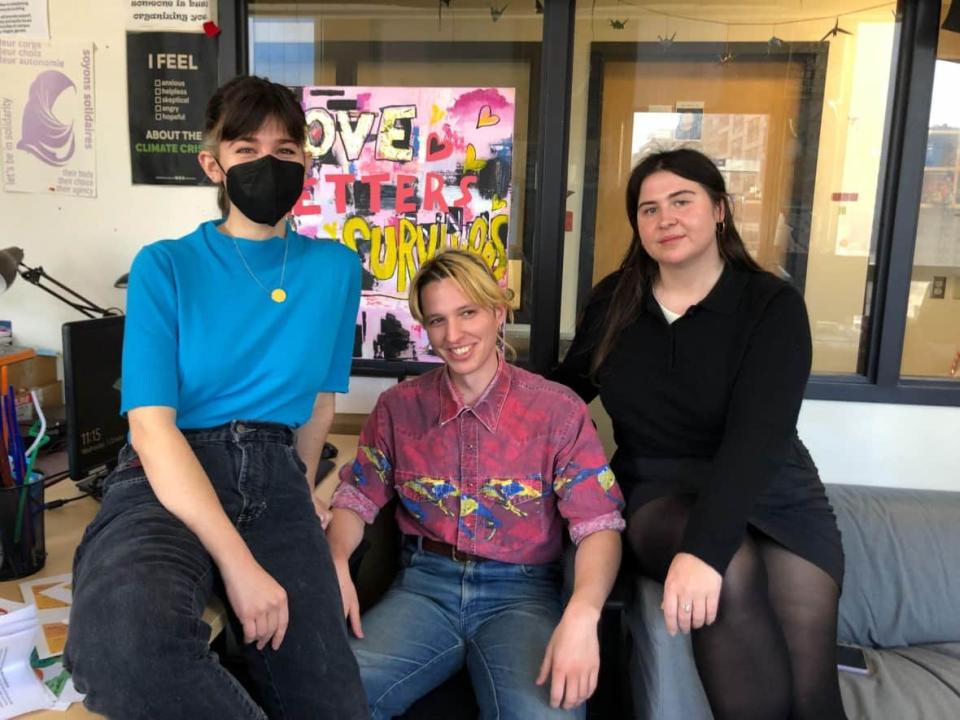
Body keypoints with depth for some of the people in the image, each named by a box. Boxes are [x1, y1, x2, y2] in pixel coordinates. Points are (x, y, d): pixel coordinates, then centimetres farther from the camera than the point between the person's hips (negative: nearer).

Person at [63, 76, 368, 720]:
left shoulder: (337, 269, 10)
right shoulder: (165, 267, 0)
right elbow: (153, 426, -10)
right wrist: (237, 563, -19)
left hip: (277, 479, 3)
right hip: (167, 484, -2)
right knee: (124, 640, -35)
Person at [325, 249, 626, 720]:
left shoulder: (557, 411, -4)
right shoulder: (399, 408, 5)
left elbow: (598, 525, -9)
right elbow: (356, 498, 9)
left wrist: (581, 614, -28)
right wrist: (335, 563, -13)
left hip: (522, 591, -1)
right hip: (425, 585, 2)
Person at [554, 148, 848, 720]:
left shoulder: (772, 304, -8)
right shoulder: (614, 301, 2)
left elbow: (757, 435, -23)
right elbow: (568, 389, 17)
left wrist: (704, 546, -36)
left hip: (772, 493, -1)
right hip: (662, 491, 1)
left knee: (806, 659, -25)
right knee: (733, 573, -32)